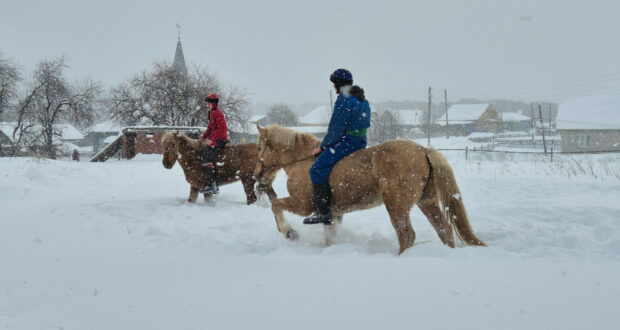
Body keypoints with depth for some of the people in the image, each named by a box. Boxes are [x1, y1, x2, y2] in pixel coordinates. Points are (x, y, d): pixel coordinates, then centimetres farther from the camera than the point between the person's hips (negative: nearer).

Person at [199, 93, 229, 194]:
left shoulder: (217, 113, -13)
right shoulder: (212, 113, 19)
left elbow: (222, 128, -21)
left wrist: (211, 140, -24)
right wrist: (204, 137, 10)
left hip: (219, 140, -11)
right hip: (214, 139, 11)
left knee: (205, 158, -21)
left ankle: (210, 184, -25)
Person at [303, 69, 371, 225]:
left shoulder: (344, 99, -13)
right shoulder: (362, 99, 17)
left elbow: (336, 129, -16)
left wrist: (322, 147, -4)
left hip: (347, 142, -11)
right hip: (361, 141, 11)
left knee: (318, 168, -14)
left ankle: (324, 212, -21)